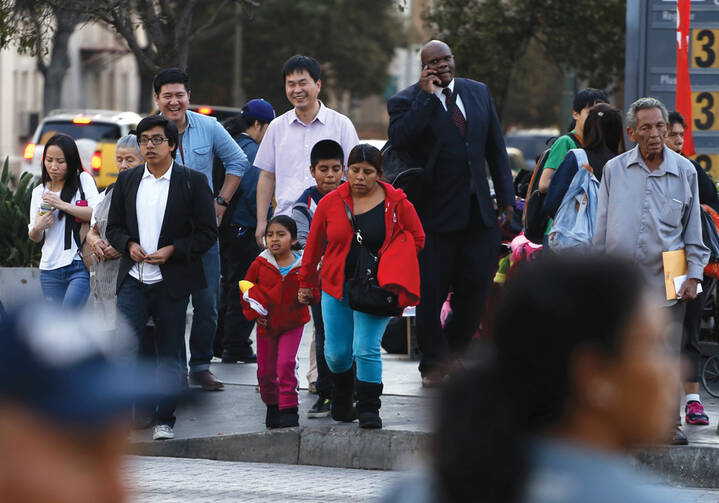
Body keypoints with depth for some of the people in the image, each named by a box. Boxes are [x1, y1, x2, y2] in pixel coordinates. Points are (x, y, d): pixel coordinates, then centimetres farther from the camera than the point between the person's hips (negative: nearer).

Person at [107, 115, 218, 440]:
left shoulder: (193, 182, -1)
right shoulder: (127, 181, 10)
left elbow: (208, 233, -1)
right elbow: (113, 227, 14)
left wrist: (173, 250, -14)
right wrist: (128, 245, -7)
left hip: (172, 282, -2)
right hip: (133, 279, 2)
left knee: (169, 353, 4)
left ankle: (164, 420, 14)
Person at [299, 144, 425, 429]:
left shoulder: (397, 204, -3)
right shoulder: (330, 203, 1)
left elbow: (417, 239, 8)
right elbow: (314, 245, 11)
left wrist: (392, 264, -1)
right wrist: (306, 282, 18)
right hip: (336, 288, 2)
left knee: (367, 349, -14)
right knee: (337, 352, 7)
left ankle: (369, 409, -3)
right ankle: (342, 395, 37)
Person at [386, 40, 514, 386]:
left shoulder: (479, 93, 11)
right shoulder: (406, 102, -3)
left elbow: (496, 148, 15)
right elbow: (399, 139, -23)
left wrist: (506, 197, 10)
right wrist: (426, 95, -21)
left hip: (478, 211, 4)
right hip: (435, 213, -4)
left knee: (475, 289, 5)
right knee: (431, 293, 1)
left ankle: (455, 354, 22)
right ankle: (434, 363, 14)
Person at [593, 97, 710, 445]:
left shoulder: (685, 172, 5)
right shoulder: (614, 170, 6)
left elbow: (693, 231, 9)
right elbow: (602, 229, 10)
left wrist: (693, 275, 1)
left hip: (666, 281, -1)